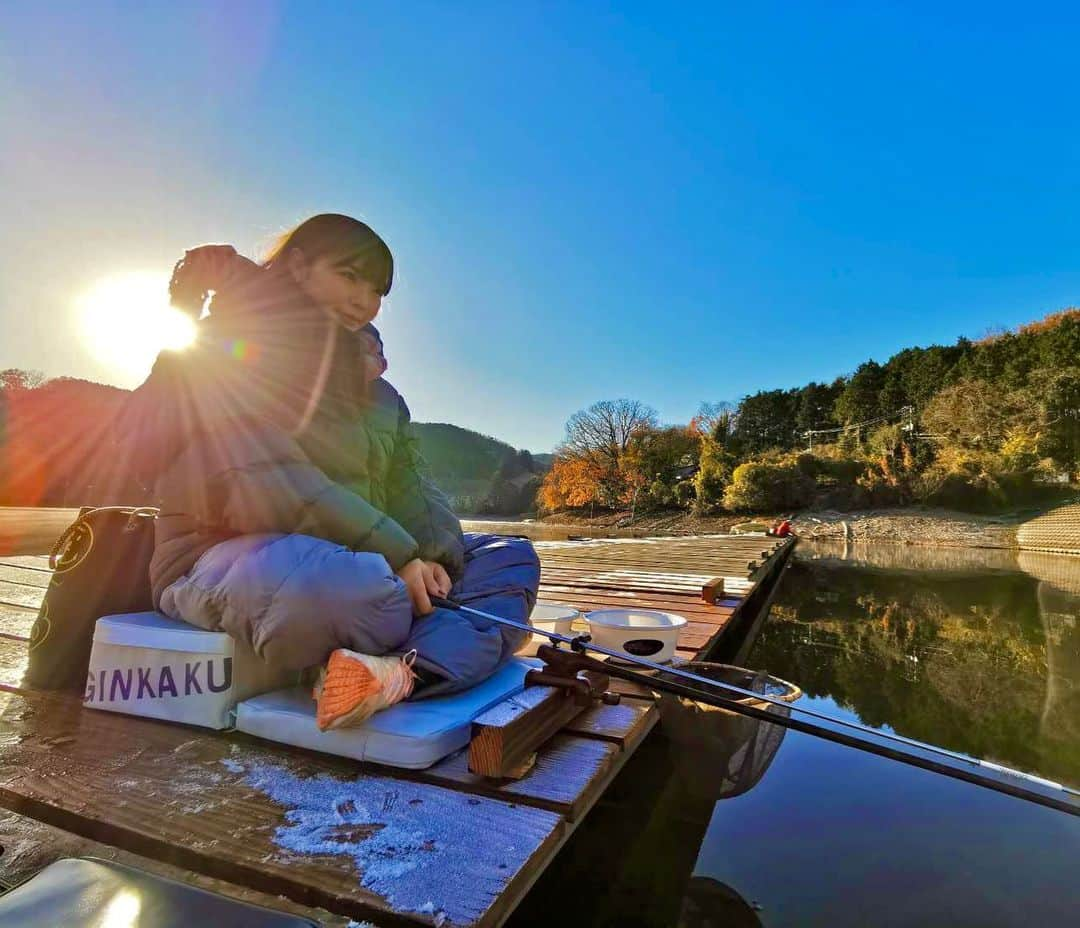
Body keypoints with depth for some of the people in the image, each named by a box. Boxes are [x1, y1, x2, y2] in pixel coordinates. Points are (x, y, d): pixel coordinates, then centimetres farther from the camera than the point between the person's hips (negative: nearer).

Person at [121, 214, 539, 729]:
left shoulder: (374, 388, 18)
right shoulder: (227, 346, -3)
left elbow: (407, 483, 5)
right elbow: (264, 482, -20)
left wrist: (436, 555, -15)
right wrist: (393, 551, -25)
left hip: (358, 555, 8)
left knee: (509, 559, -3)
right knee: (355, 587, -41)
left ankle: (403, 671, -31)